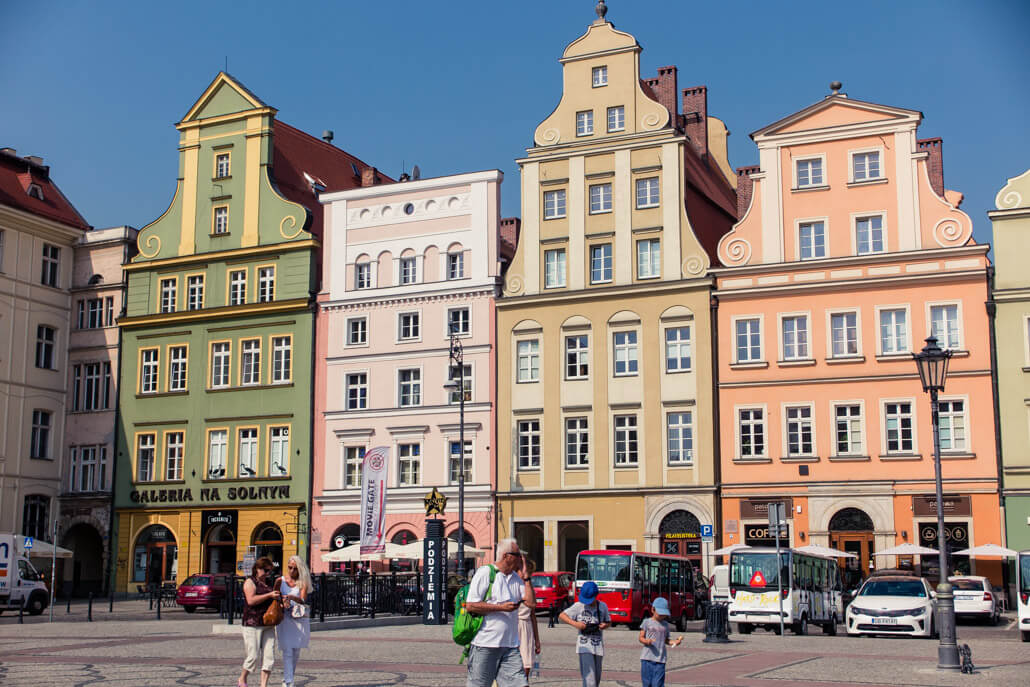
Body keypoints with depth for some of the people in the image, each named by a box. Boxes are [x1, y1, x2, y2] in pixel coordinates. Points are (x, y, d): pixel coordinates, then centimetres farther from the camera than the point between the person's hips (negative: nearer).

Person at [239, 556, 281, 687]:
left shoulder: (268, 583, 18)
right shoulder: (250, 582, -4)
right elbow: (251, 600, -18)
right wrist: (269, 595, -19)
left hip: (268, 625, 7)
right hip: (253, 624, -7)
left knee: (269, 656, -1)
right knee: (253, 656, -5)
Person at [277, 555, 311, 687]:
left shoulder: (303, 582, 1)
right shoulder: (280, 581, 4)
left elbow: (303, 599, -13)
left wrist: (291, 597, -32)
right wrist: (282, 603, -14)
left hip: (299, 618, 1)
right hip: (285, 618, -1)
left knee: (296, 652, 6)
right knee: (288, 651, -11)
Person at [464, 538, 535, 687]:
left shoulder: (516, 577, 15)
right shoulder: (485, 573, -7)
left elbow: (531, 603, 8)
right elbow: (470, 606, -12)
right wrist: (501, 607, -14)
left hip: (510, 645, 6)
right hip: (485, 645, -6)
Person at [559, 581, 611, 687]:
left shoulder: (603, 606, 6)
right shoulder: (579, 606, -3)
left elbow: (609, 622, 18)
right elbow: (561, 616, -5)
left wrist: (605, 625, -6)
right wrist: (575, 623, -20)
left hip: (598, 646, 4)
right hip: (585, 646, -4)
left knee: (596, 678, 13)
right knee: (589, 678, -14)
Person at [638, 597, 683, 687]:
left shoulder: (665, 624, 12)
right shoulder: (647, 622, 2)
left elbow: (666, 640, 18)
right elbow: (641, 637, 3)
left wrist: (675, 642, -1)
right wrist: (647, 641, -18)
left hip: (660, 659, 2)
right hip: (647, 657, -2)